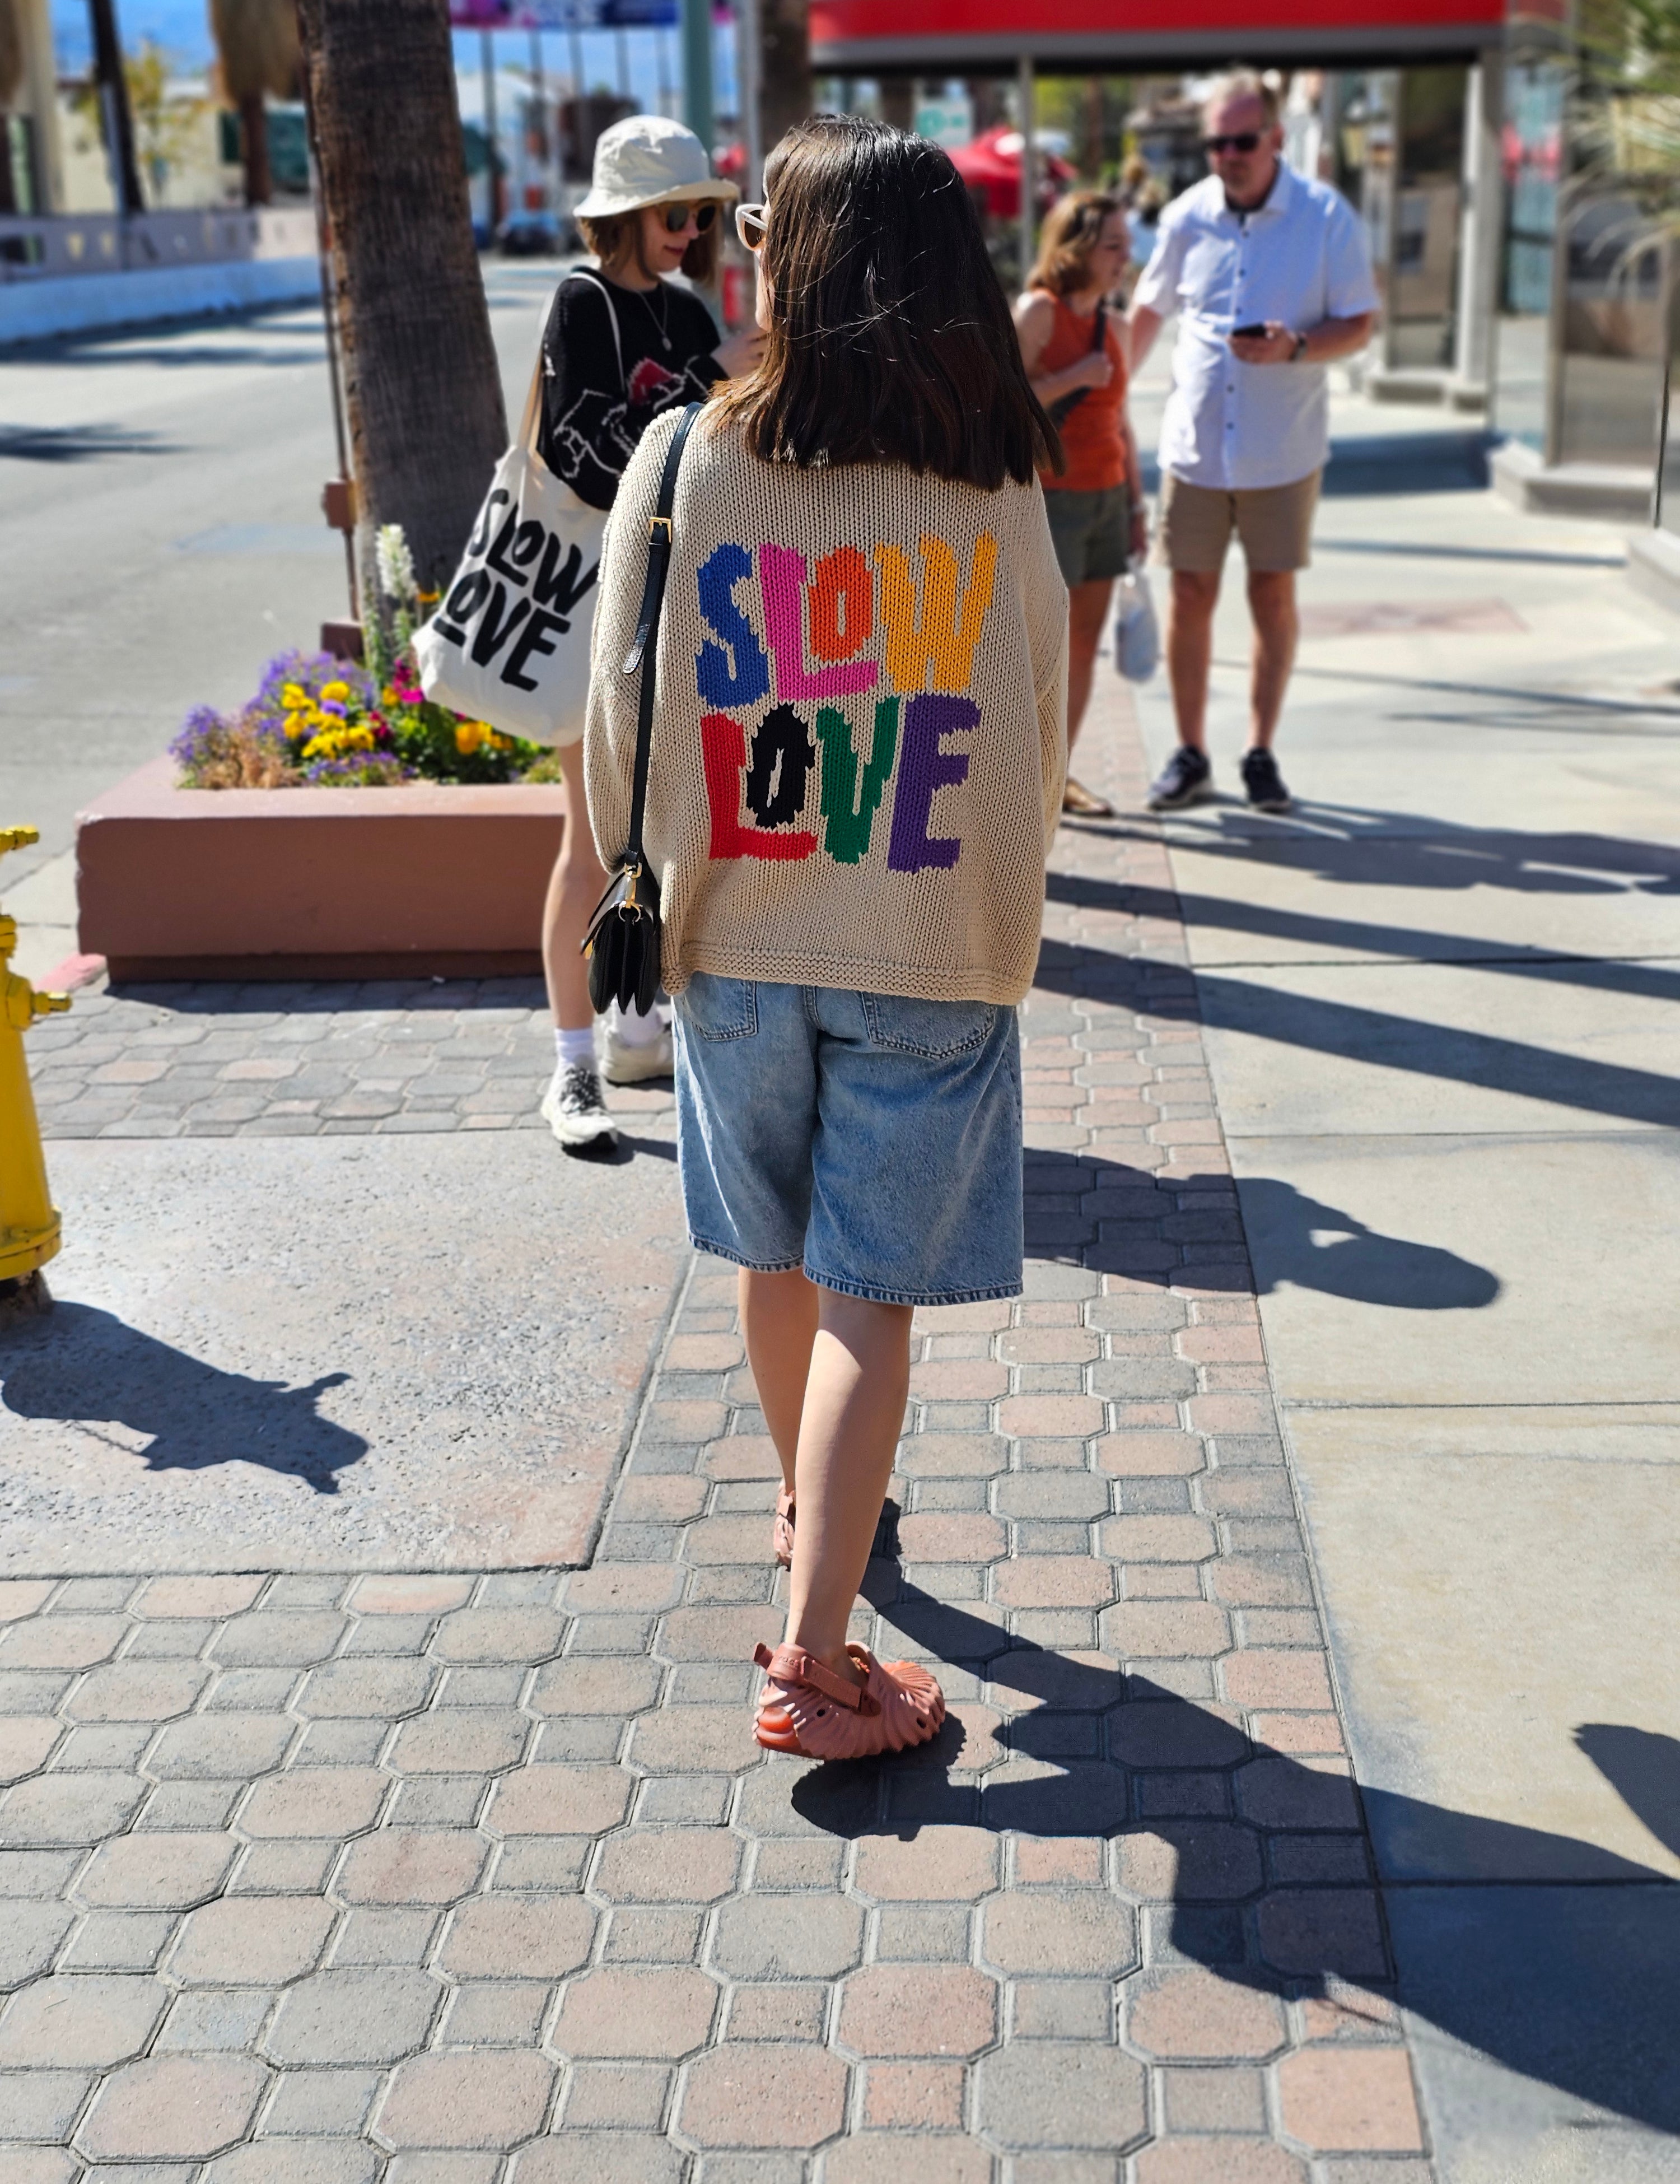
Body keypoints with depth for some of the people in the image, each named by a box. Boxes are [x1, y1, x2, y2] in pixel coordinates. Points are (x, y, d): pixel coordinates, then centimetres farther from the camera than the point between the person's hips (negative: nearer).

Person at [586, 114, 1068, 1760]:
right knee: (870, 1297, 4)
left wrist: (651, 879, 14)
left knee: (776, 1256, 21)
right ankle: (812, 1655, 2)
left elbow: (626, 713, -3)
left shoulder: (685, 462, -10)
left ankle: (809, 1512, 44)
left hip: (738, 932, 2)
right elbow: (1036, 729, 1)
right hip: (933, 947, -1)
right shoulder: (998, 485, -9)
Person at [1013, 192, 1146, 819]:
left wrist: (1137, 506, 15)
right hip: (1051, 499, -7)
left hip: (1106, 499, 7)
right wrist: (1073, 377, -18)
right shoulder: (1039, 311, -8)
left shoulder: (1112, 325, 13)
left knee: (1085, 643, 6)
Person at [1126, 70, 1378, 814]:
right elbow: (1147, 311, 15)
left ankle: (1261, 753, 18)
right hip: (1195, 443, 2)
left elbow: (1359, 324, -4)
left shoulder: (1327, 216, -6)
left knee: (1274, 597, 5)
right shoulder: (1186, 217, 1)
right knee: (1190, 598, 4)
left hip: (1283, 449, -1)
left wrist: (1295, 348, -22)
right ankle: (1190, 756, 16)